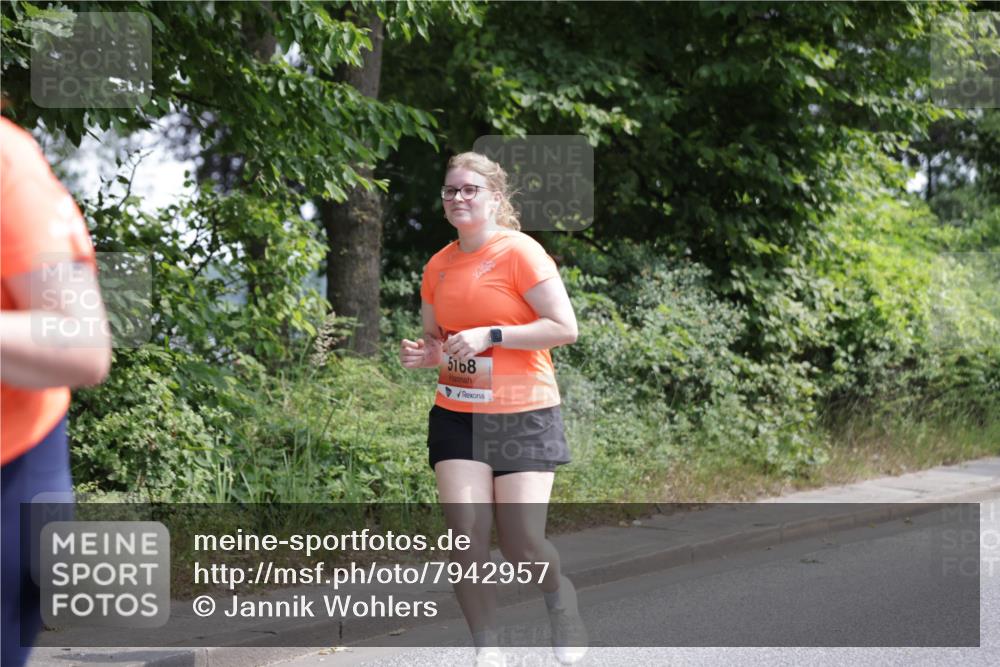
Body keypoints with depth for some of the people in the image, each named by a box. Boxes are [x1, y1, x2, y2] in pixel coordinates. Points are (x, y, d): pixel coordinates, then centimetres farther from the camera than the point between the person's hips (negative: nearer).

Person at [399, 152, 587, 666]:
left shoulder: (520, 252, -9)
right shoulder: (438, 266, 9)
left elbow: (564, 327, -14)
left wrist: (491, 335, -21)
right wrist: (423, 354, -2)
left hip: (522, 416, -5)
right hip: (456, 416, 5)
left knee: (522, 546, -6)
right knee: (466, 537, -9)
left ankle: (561, 604, 27)